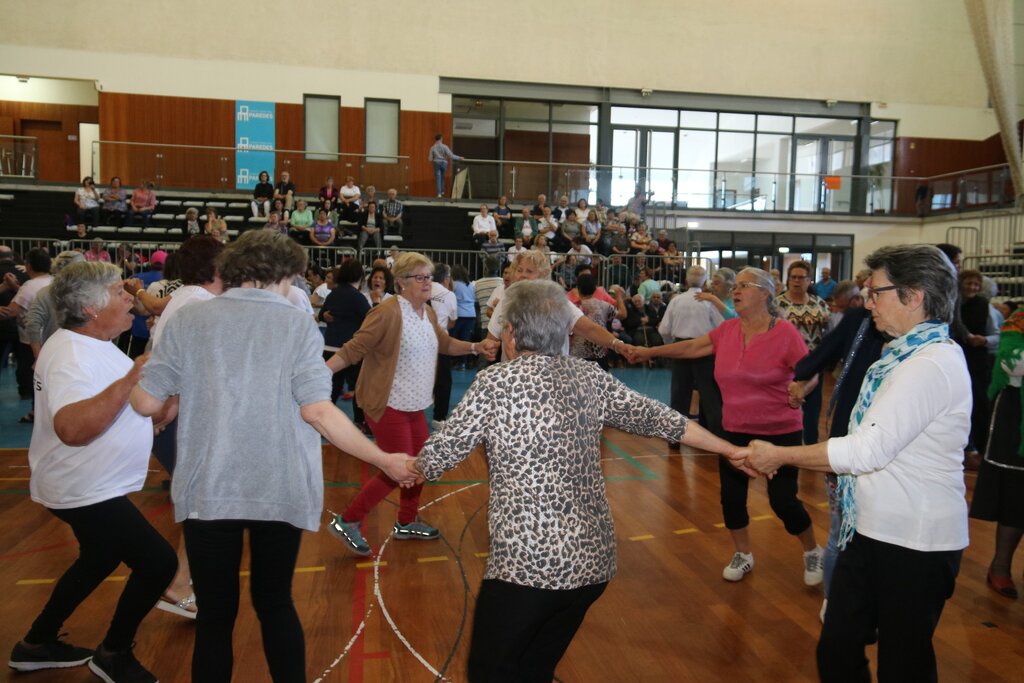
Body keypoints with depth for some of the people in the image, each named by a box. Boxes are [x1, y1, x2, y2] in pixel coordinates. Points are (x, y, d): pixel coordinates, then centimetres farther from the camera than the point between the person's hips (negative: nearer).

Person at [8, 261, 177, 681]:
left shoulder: (87, 344, 6)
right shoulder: (73, 354, -26)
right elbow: (72, 428, -41)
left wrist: (149, 412, 7)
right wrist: (129, 382, -46)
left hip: (93, 487, 11)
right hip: (85, 491, -11)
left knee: (99, 562, 27)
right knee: (158, 563, -9)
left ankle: (37, 644, 41)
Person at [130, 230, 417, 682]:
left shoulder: (188, 319, -1)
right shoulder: (297, 324, -6)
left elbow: (146, 402, 1)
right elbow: (317, 410, -14)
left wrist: (133, 378, 25)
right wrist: (386, 461, -7)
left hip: (207, 490, 1)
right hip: (281, 491, 0)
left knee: (215, 613, 14)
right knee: (275, 603, 20)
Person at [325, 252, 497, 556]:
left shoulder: (428, 313, 7)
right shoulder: (387, 313, -20)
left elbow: (444, 343, 22)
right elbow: (353, 349, -21)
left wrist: (475, 347, 8)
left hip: (414, 405, 9)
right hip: (388, 405, -9)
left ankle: (406, 523, 35)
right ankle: (346, 522, 11)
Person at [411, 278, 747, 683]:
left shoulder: (494, 383, -9)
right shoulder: (591, 377, 5)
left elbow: (438, 456, -4)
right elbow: (659, 419, 11)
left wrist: (408, 469, 19)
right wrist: (734, 452, 23)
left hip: (525, 563, -6)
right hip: (593, 559, 6)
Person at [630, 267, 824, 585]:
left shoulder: (785, 332, -14)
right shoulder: (727, 330, 0)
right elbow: (692, 347, 6)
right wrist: (650, 352, 3)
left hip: (780, 433, -5)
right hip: (735, 431, 5)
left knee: (783, 500, -1)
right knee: (731, 496, 9)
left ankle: (813, 552, 29)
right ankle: (743, 555, 34)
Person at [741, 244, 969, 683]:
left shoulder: (931, 364, -20)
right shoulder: (909, 354, 10)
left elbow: (869, 450, -25)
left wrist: (781, 456, -16)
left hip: (913, 543, -8)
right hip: (873, 530, 8)